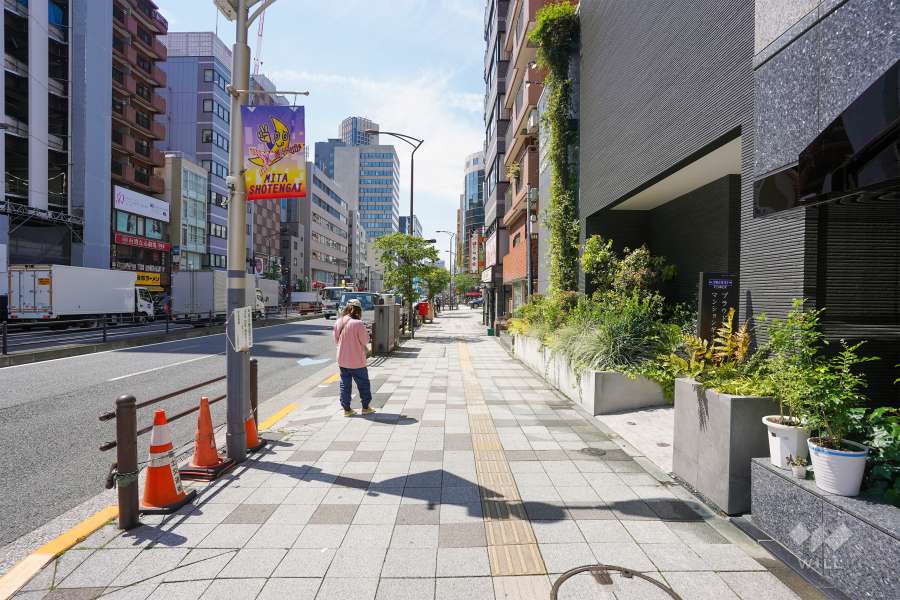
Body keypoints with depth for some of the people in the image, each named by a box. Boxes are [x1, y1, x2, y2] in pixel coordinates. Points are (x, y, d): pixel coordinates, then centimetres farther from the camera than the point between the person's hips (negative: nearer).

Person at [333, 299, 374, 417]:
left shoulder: (338, 322, -3)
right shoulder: (358, 323, -20)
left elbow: (336, 341, 7)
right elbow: (365, 341, -12)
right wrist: (365, 332, 4)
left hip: (342, 360, 5)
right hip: (357, 361, -5)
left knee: (345, 385, 14)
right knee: (363, 383, 12)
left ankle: (346, 409, 19)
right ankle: (365, 407, 21)